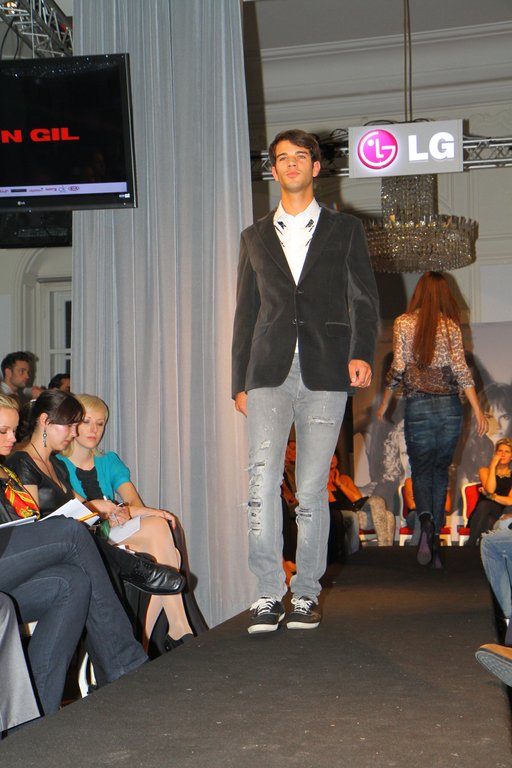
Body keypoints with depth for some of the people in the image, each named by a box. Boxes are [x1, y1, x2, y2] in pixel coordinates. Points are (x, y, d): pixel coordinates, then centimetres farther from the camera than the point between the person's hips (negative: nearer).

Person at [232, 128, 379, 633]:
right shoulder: (256, 238, 19)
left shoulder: (345, 230, 14)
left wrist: (361, 353, -12)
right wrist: (239, 381, 10)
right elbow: (245, 313, 18)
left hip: (325, 372, -1)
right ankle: (269, 593, -8)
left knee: (312, 488, 0)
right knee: (263, 478, -13)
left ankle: (306, 594, 10)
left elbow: (364, 299, 6)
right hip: (269, 371, 1)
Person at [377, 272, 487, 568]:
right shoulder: (451, 326, 3)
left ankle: (426, 520, -23)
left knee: (421, 469, 6)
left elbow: (398, 367, -2)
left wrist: (385, 403, 10)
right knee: (441, 469, 12)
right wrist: (478, 410, -3)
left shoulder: (403, 323, 0)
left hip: (418, 405, -1)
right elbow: (461, 369, -3)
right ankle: (436, 534, 8)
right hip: (450, 406, 1)